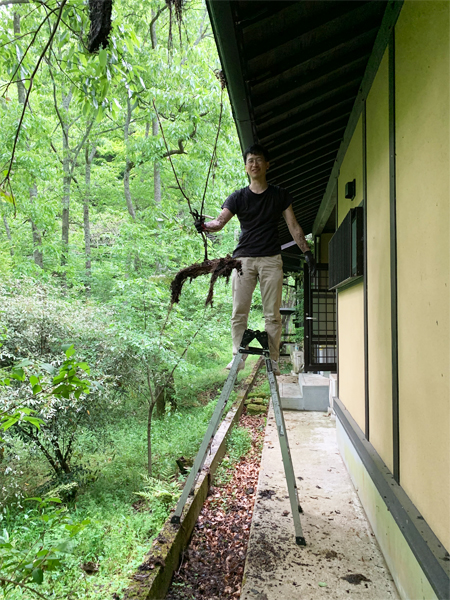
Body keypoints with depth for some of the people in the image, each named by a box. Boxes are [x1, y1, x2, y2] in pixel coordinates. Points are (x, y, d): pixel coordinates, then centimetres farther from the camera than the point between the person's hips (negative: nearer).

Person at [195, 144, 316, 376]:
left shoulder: (280, 195, 11)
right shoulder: (238, 197, 9)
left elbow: (293, 226, 12)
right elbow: (220, 221, -3)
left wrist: (306, 251, 3)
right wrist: (204, 225, -24)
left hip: (271, 260, 0)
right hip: (243, 258, 0)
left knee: (272, 313, 0)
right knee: (239, 312, -3)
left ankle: (272, 359, 7)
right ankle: (239, 356, 8)